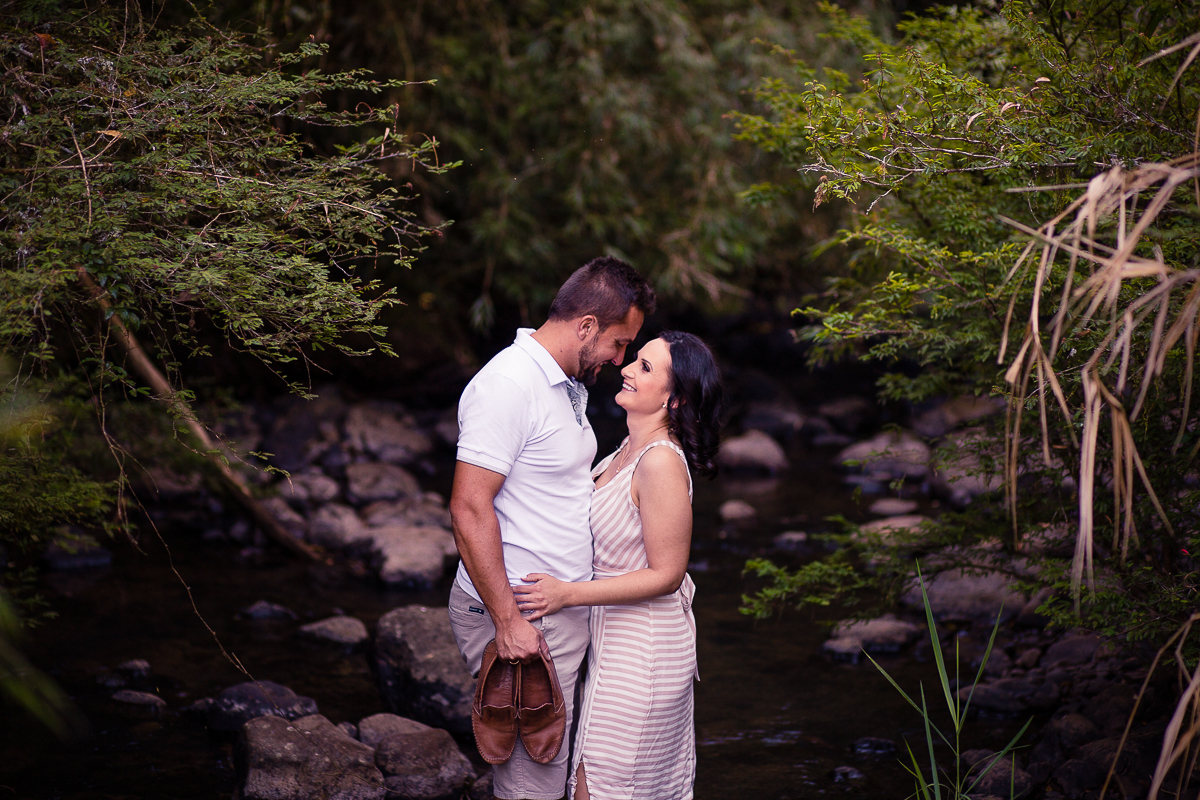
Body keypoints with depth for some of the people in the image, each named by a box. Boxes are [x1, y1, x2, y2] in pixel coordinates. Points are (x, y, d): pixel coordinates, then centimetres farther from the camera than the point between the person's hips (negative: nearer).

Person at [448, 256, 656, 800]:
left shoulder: (568, 383, 14)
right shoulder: (508, 384, -18)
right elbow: (469, 508, -23)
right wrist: (508, 620, -24)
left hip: (561, 609, 10)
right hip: (517, 616, -10)